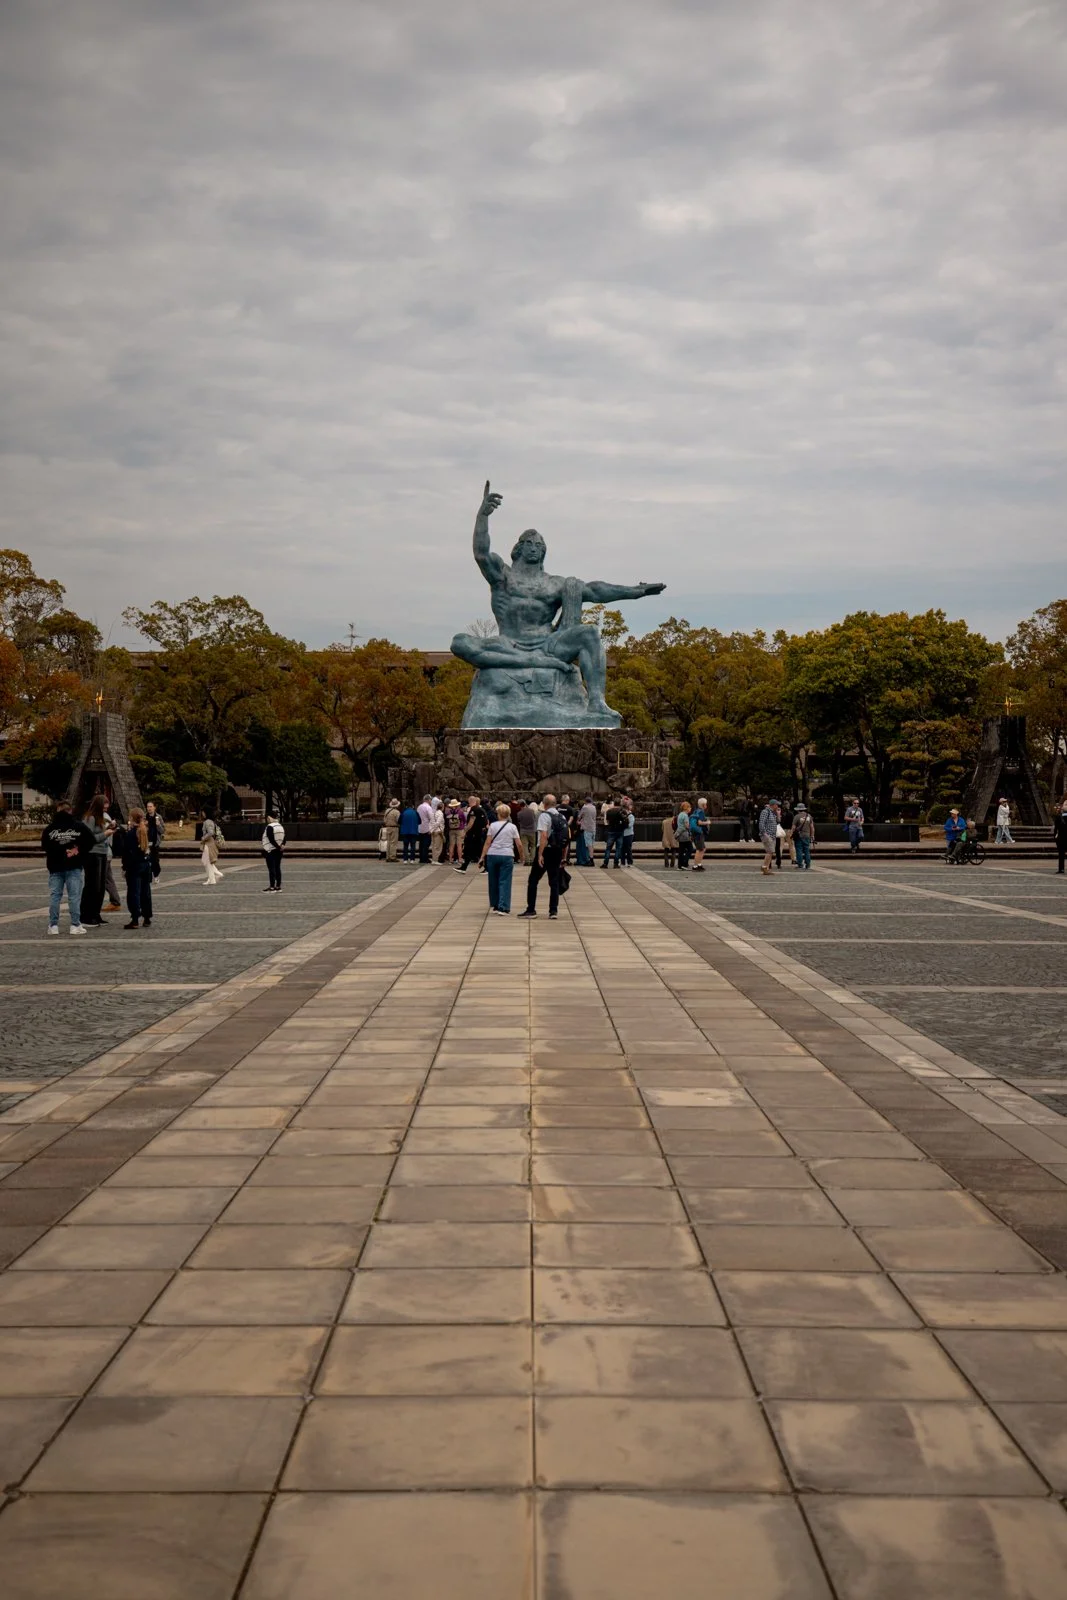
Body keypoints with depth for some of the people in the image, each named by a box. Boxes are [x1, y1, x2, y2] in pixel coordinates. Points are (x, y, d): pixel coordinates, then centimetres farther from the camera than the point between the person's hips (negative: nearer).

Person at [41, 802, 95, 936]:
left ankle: (53, 925, 7)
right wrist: (80, 851, -3)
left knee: (54, 895, 7)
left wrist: (58, 853, 1)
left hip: (55, 866, 1)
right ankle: (75, 925, -1)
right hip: (74, 867, -1)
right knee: (74, 895, 1)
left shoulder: (49, 828, 0)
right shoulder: (79, 826, -3)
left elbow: (44, 846, -5)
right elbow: (92, 840, -7)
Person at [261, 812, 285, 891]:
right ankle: (278, 887, 12)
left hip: (270, 850, -8)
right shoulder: (280, 826, 10)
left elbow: (271, 839, -20)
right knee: (277, 868, 10)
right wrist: (281, 845, -3)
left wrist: (278, 847, -14)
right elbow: (284, 838, 11)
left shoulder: (269, 827, -15)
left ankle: (272, 887, -4)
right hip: (278, 851, 8)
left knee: (271, 869, -5)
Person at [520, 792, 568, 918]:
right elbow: (568, 838, 11)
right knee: (554, 882, 9)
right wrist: (564, 857, 17)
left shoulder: (544, 816, -10)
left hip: (546, 851, -6)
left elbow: (543, 836, -19)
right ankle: (553, 911, 4)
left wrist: (540, 855, -19)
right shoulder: (562, 817, 10)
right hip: (558, 852, 6)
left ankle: (531, 909, 5)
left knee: (533, 880, 5)